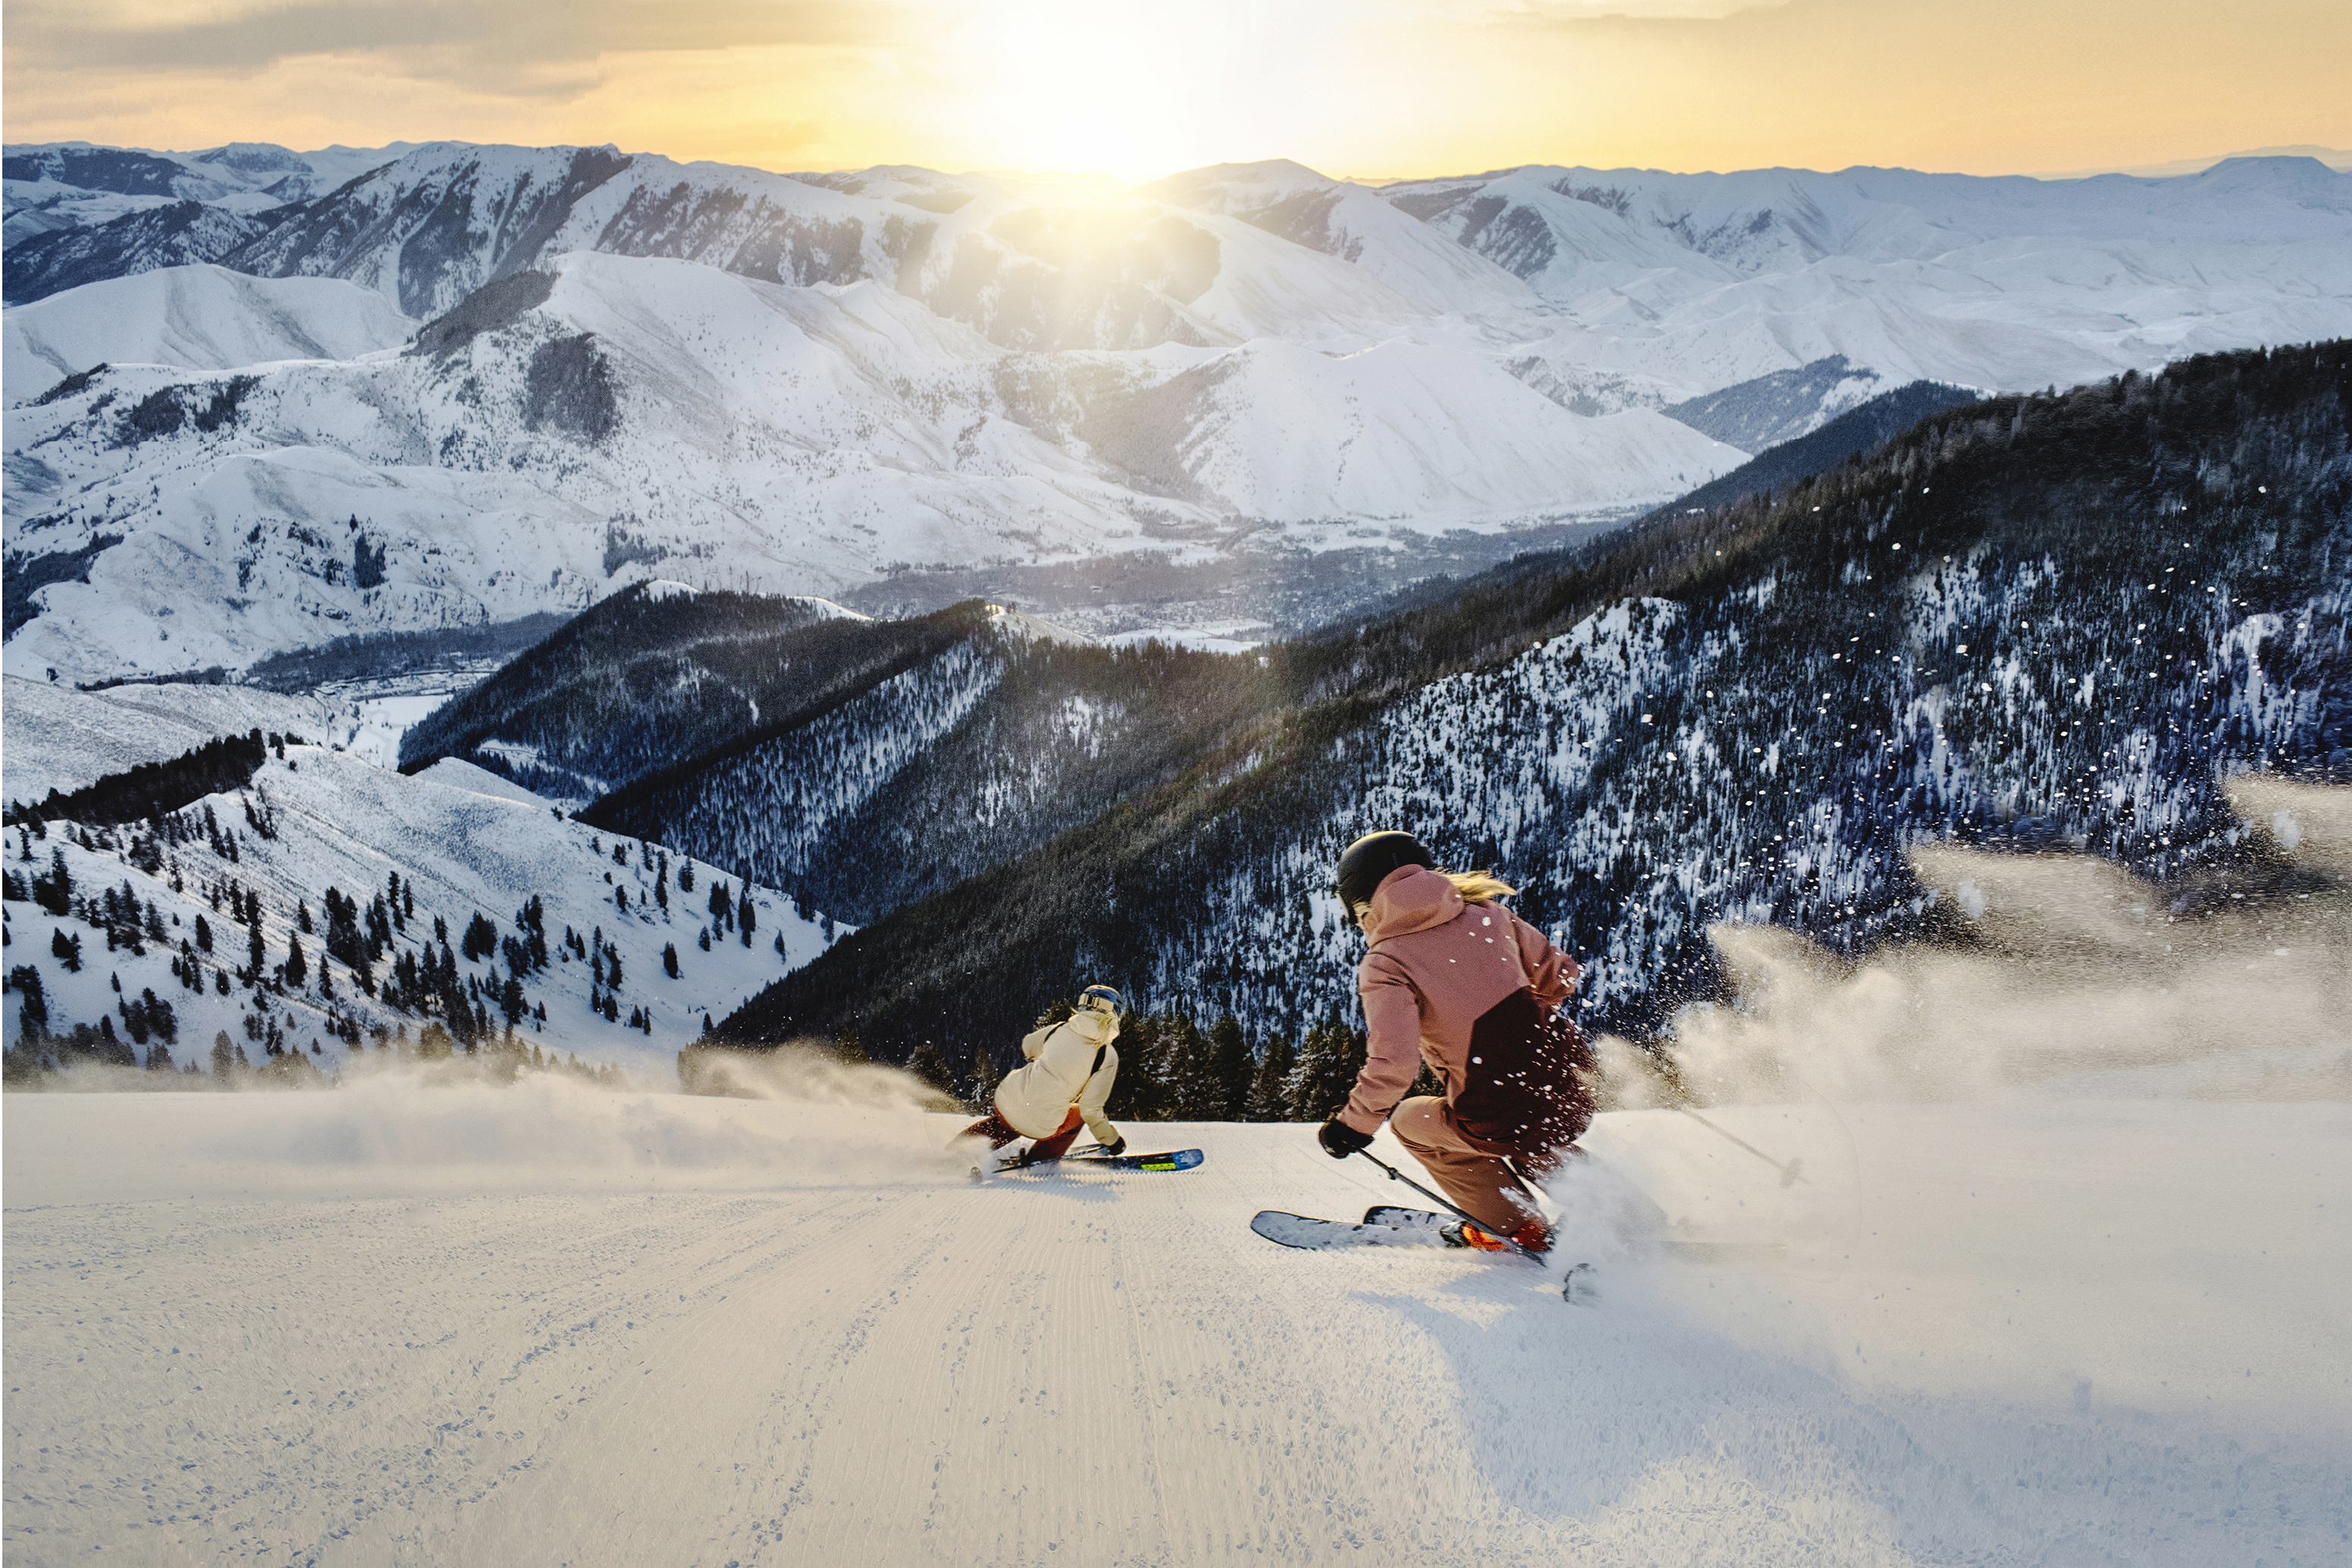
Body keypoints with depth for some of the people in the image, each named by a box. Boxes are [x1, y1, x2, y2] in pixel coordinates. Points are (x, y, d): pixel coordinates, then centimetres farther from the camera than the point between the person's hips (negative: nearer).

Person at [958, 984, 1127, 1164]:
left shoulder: (1060, 1029, 2)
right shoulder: (1107, 1057, -11)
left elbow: (1028, 1046, 23)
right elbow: (1090, 1109, -11)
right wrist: (1112, 1140, 4)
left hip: (1008, 1100, 4)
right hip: (1042, 1127, -4)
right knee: (1077, 1114, 28)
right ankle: (1037, 1161, 29)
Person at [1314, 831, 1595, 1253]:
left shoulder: (1384, 965, -9)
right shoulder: (1487, 917, 5)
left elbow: (1394, 1064, -20)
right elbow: (1561, 976, 16)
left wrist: (1353, 1125, -4)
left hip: (1507, 1124, -5)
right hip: (1575, 1093, 6)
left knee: (1409, 1119, 26)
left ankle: (1518, 1228, 24)